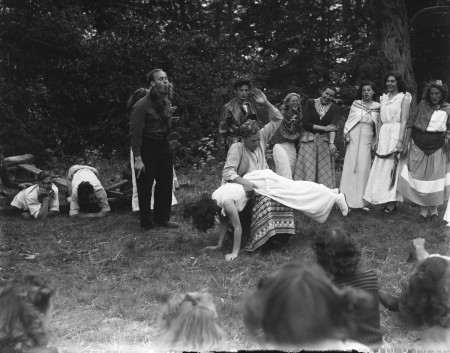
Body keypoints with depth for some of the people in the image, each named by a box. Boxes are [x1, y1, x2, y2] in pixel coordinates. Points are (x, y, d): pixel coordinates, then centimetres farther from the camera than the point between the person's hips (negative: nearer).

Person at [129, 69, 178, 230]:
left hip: (163, 145, 7)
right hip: (147, 147, -7)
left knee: (166, 183, 12)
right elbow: (135, 133, -16)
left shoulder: (166, 102, 7)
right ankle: (146, 223, 16)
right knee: (145, 186, 2)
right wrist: (137, 159, -19)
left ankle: (162, 218, 27)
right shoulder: (142, 106, -16)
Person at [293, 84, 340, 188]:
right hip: (309, 139, -1)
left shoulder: (334, 108, 5)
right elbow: (305, 124, -4)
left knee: (325, 172, -4)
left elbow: (333, 126, -11)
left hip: (325, 140, 1)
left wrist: (331, 143, -26)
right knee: (307, 168, -7)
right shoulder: (310, 103, 3)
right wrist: (324, 128, -11)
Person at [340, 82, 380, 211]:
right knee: (351, 167, -2)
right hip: (354, 137, -1)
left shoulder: (377, 107, 5)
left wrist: (376, 141, 5)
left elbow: (379, 125, 10)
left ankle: (361, 201, 4)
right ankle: (348, 200, 2)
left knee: (364, 168, -2)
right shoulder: (356, 104, 3)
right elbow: (349, 120, 7)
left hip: (367, 139, 1)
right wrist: (346, 133, -6)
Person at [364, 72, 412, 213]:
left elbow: (404, 121, -9)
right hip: (383, 134, 6)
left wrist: (400, 140, -17)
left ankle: (392, 202, -3)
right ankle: (385, 200, 8)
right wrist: (377, 139, 13)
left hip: (396, 133, -6)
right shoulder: (384, 98, 15)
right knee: (381, 167, 3)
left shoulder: (404, 97, -2)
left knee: (392, 166, -7)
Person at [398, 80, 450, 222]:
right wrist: (406, 143, -6)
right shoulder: (423, 105, -1)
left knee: (435, 178, 5)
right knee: (419, 177, 4)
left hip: (437, 148, 0)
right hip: (418, 146, 0)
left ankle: (433, 209, 20)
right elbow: (411, 123, -1)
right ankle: (423, 209, 16)